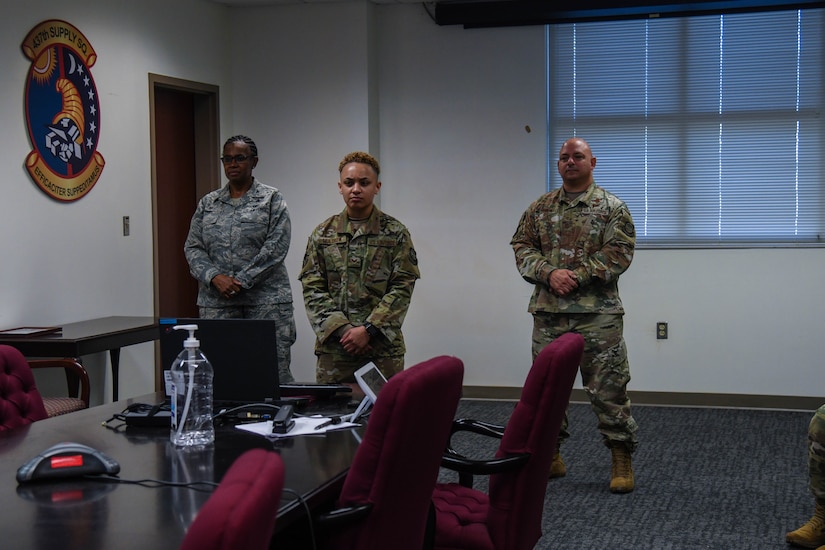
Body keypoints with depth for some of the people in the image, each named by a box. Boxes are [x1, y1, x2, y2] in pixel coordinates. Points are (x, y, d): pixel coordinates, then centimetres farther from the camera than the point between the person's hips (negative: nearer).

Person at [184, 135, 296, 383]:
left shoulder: (271, 199, 5)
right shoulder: (207, 204, 16)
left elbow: (276, 246, -6)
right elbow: (192, 248, 10)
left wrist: (240, 281, -12)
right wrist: (215, 277, -9)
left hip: (265, 300, -3)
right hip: (216, 303, 3)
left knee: (274, 371, -8)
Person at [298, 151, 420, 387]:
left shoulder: (396, 233, 3)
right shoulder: (322, 234, 9)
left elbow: (402, 288, -3)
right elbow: (312, 289, 4)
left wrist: (368, 329, -13)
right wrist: (342, 329, -9)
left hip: (383, 347, -1)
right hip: (333, 347, 2)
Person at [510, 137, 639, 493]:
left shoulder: (613, 207, 1)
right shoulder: (540, 207, 12)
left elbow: (619, 253, -8)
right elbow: (522, 248, 7)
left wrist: (577, 277, -15)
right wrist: (549, 273, -11)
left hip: (597, 313, -4)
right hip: (548, 313, 4)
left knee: (608, 387, -3)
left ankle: (621, 460, 6)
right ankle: (550, 456, 20)